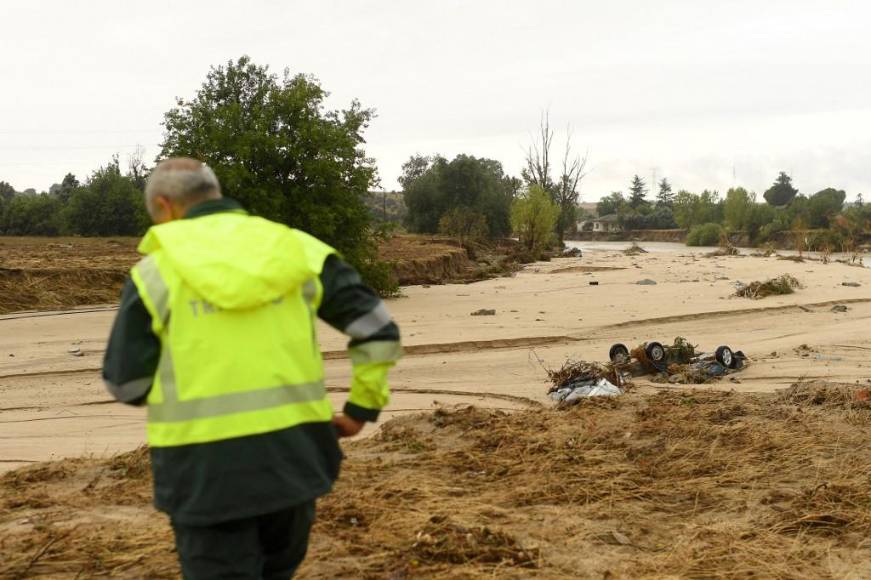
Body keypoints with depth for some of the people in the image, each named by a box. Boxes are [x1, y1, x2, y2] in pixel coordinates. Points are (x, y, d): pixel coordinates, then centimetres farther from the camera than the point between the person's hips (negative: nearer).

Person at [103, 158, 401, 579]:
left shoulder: (155, 271, -4)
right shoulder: (296, 249, 4)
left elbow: (126, 384, 0)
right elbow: (378, 329, 2)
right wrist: (361, 409, 11)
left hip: (206, 469, -3)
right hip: (291, 454, 3)